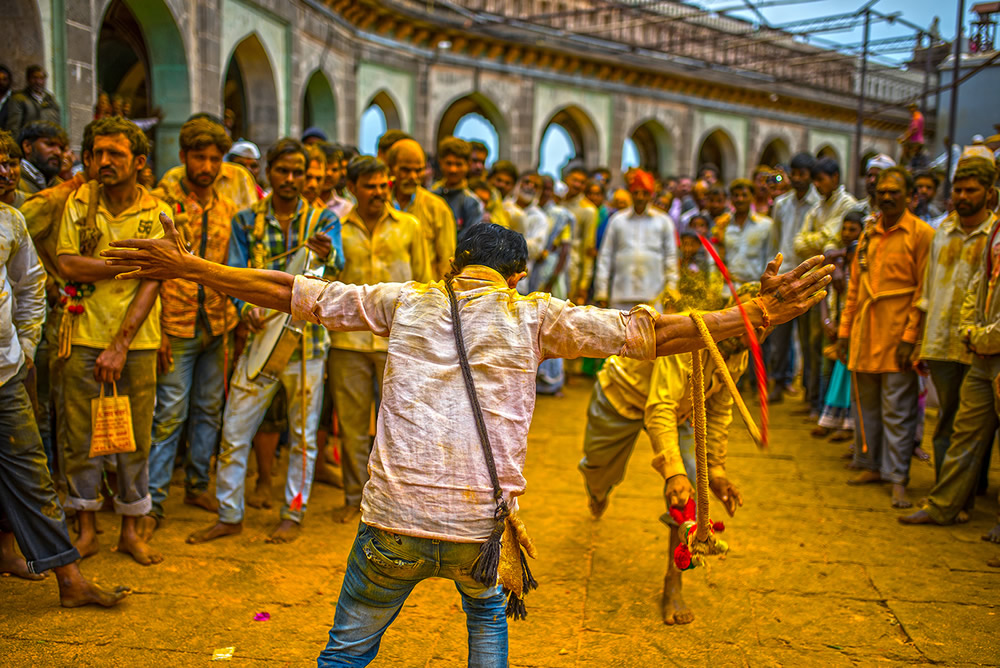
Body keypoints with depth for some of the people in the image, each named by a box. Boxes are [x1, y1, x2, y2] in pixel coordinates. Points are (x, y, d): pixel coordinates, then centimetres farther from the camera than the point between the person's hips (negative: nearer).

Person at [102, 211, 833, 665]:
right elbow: (642, 333, -6)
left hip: (394, 522, 0)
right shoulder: (532, 316, 1)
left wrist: (186, 266, 16)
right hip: (480, 524, 0)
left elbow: (297, 293, 8)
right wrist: (758, 313, -6)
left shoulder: (405, 302, 6)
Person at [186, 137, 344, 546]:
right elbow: (235, 274, 2)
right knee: (234, 433, 4)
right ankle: (229, 516, 19)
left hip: (306, 340, -1)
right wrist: (246, 307, -19)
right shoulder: (246, 221, 6)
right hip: (260, 337, 2)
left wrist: (326, 256, -37)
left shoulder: (323, 220, 2)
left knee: (303, 434, 8)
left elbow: (336, 268, -13)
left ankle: (293, 514, 22)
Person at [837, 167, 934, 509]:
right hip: (864, 335, 6)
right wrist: (845, 330, 13)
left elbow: (924, 290, -9)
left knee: (897, 411, -2)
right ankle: (871, 466, 26)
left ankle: (898, 478, 5)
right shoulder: (868, 234, 14)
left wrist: (910, 337, -15)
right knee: (866, 405, 13)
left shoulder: (921, 233, -4)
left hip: (897, 336, -6)